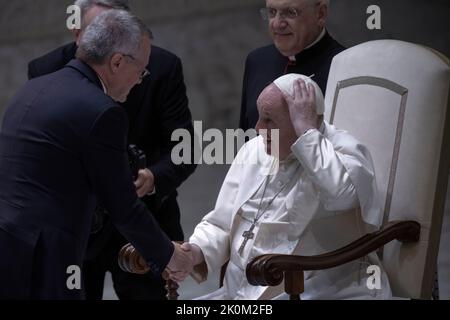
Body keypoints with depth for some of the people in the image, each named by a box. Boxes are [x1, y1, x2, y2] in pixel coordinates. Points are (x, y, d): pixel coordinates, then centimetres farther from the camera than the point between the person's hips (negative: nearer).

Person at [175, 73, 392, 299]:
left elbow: (347, 193, -34)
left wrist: (306, 130, -25)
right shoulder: (253, 150, 10)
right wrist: (200, 251, -7)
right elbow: (221, 223, 14)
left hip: (319, 293, -7)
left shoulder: (345, 152, -9)